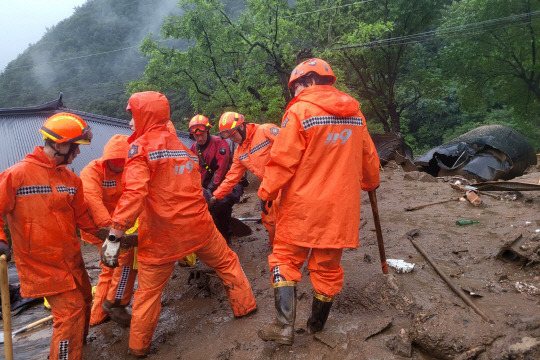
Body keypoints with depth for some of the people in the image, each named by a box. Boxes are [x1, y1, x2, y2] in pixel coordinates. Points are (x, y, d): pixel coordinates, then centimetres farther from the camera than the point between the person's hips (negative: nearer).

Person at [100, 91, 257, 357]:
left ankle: (139, 346, 27)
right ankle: (245, 306, 35)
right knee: (227, 263, 24)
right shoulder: (183, 146, 12)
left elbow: (134, 192, -21)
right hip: (198, 225, 4)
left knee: (148, 290, 13)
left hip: (162, 234, -4)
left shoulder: (141, 145, -8)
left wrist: (114, 236, -21)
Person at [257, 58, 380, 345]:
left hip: (303, 206, -5)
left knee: (285, 260, 9)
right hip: (340, 206, 6)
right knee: (328, 266, 15)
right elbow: (368, 157, 16)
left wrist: (266, 193, -2)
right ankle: (317, 325, 30)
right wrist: (370, 183, 33)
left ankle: (284, 326, 4)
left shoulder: (300, 111, -12)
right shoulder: (354, 113, 7)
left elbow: (283, 160, -14)